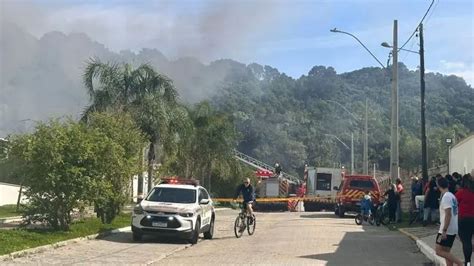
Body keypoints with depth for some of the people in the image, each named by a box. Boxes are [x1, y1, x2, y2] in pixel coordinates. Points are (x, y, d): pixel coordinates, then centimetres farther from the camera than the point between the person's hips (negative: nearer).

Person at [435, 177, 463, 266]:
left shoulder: (446, 197, -16)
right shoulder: (452, 196, 12)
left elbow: (448, 215, -23)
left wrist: (444, 231, -23)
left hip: (447, 230, -9)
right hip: (453, 229, 9)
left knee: (439, 251, -6)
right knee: (446, 251, 12)